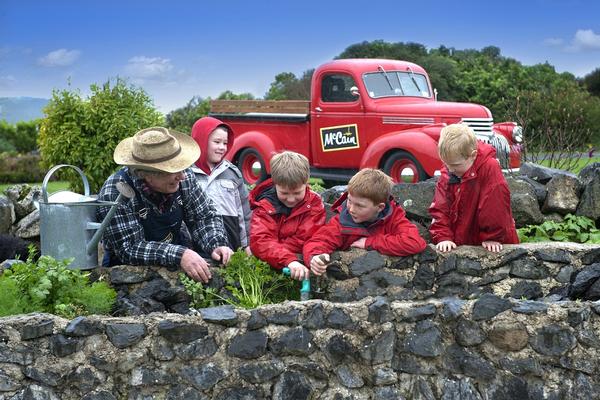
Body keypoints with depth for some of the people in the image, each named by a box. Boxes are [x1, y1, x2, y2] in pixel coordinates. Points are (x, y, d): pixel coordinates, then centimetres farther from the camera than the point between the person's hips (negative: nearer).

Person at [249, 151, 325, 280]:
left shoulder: (314, 203, -2)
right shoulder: (265, 206, -3)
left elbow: (304, 240, -10)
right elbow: (260, 241, -20)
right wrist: (289, 260, -36)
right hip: (269, 265, -1)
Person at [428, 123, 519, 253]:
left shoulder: (490, 168, -17)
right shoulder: (447, 173, 1)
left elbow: (495, 207, -16)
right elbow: (440, 208, 2)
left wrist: (492, 238, -12)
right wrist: (443, 237, -8)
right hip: (460, 243, 3)